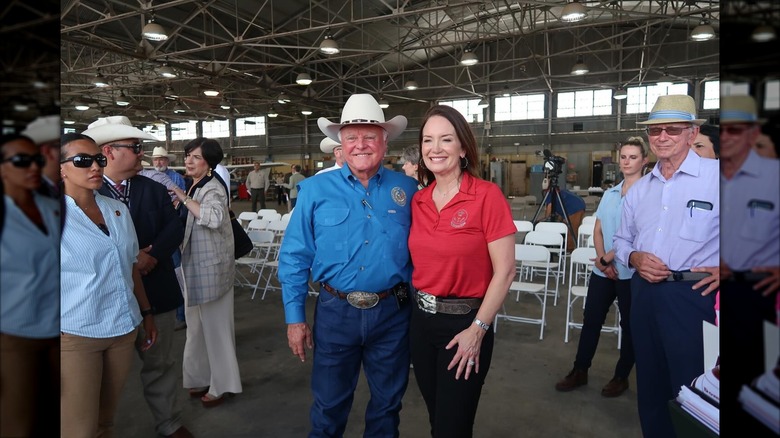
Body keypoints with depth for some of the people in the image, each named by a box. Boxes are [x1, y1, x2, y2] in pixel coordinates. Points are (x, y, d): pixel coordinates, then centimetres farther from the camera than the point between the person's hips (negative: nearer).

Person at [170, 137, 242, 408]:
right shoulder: (193, 187, 12)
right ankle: (203, 378, 33)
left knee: (215, 326, 3)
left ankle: (221, 384, 18)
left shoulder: (213, 187, -16)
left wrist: (184, 199, -27)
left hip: (211, 267, -9)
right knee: (197, 327, 18)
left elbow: (215, 217, -36)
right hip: (193, 266, 9)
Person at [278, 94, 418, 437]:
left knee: (387, 404, 21)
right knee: (329, 404, 19)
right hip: (336, 312, 0)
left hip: (393, 313, 1)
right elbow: (295, 257, -2)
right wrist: (294, 317, -3)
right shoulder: (316, 190, -4)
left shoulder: (406, 189, -1)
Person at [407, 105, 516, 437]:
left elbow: (504, 271, -14)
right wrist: (413, 304, 3)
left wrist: (478, 329, -14)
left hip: (465, 322, -5)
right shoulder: (417, 201, 2)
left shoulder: (487, 195, -14)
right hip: (421, 320, 5)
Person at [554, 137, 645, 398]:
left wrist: (608, 257, -13)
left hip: (631, 272, -5)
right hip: (603, 270, 6)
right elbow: (598, 230, 10)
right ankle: (580, 371, 23)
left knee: (629, 325, 10)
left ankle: (621, 377, 26)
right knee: (591, 320, 10)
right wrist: (602, 259, -5)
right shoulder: (609, 194, 11)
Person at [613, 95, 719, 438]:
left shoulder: (715, 176, -7)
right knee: (650, 384, 19)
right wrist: (635, 258, -4)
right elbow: (620, 241, 17)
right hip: (644, 293, 6)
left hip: (693, 295, -5)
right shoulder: (639, 189, 11)